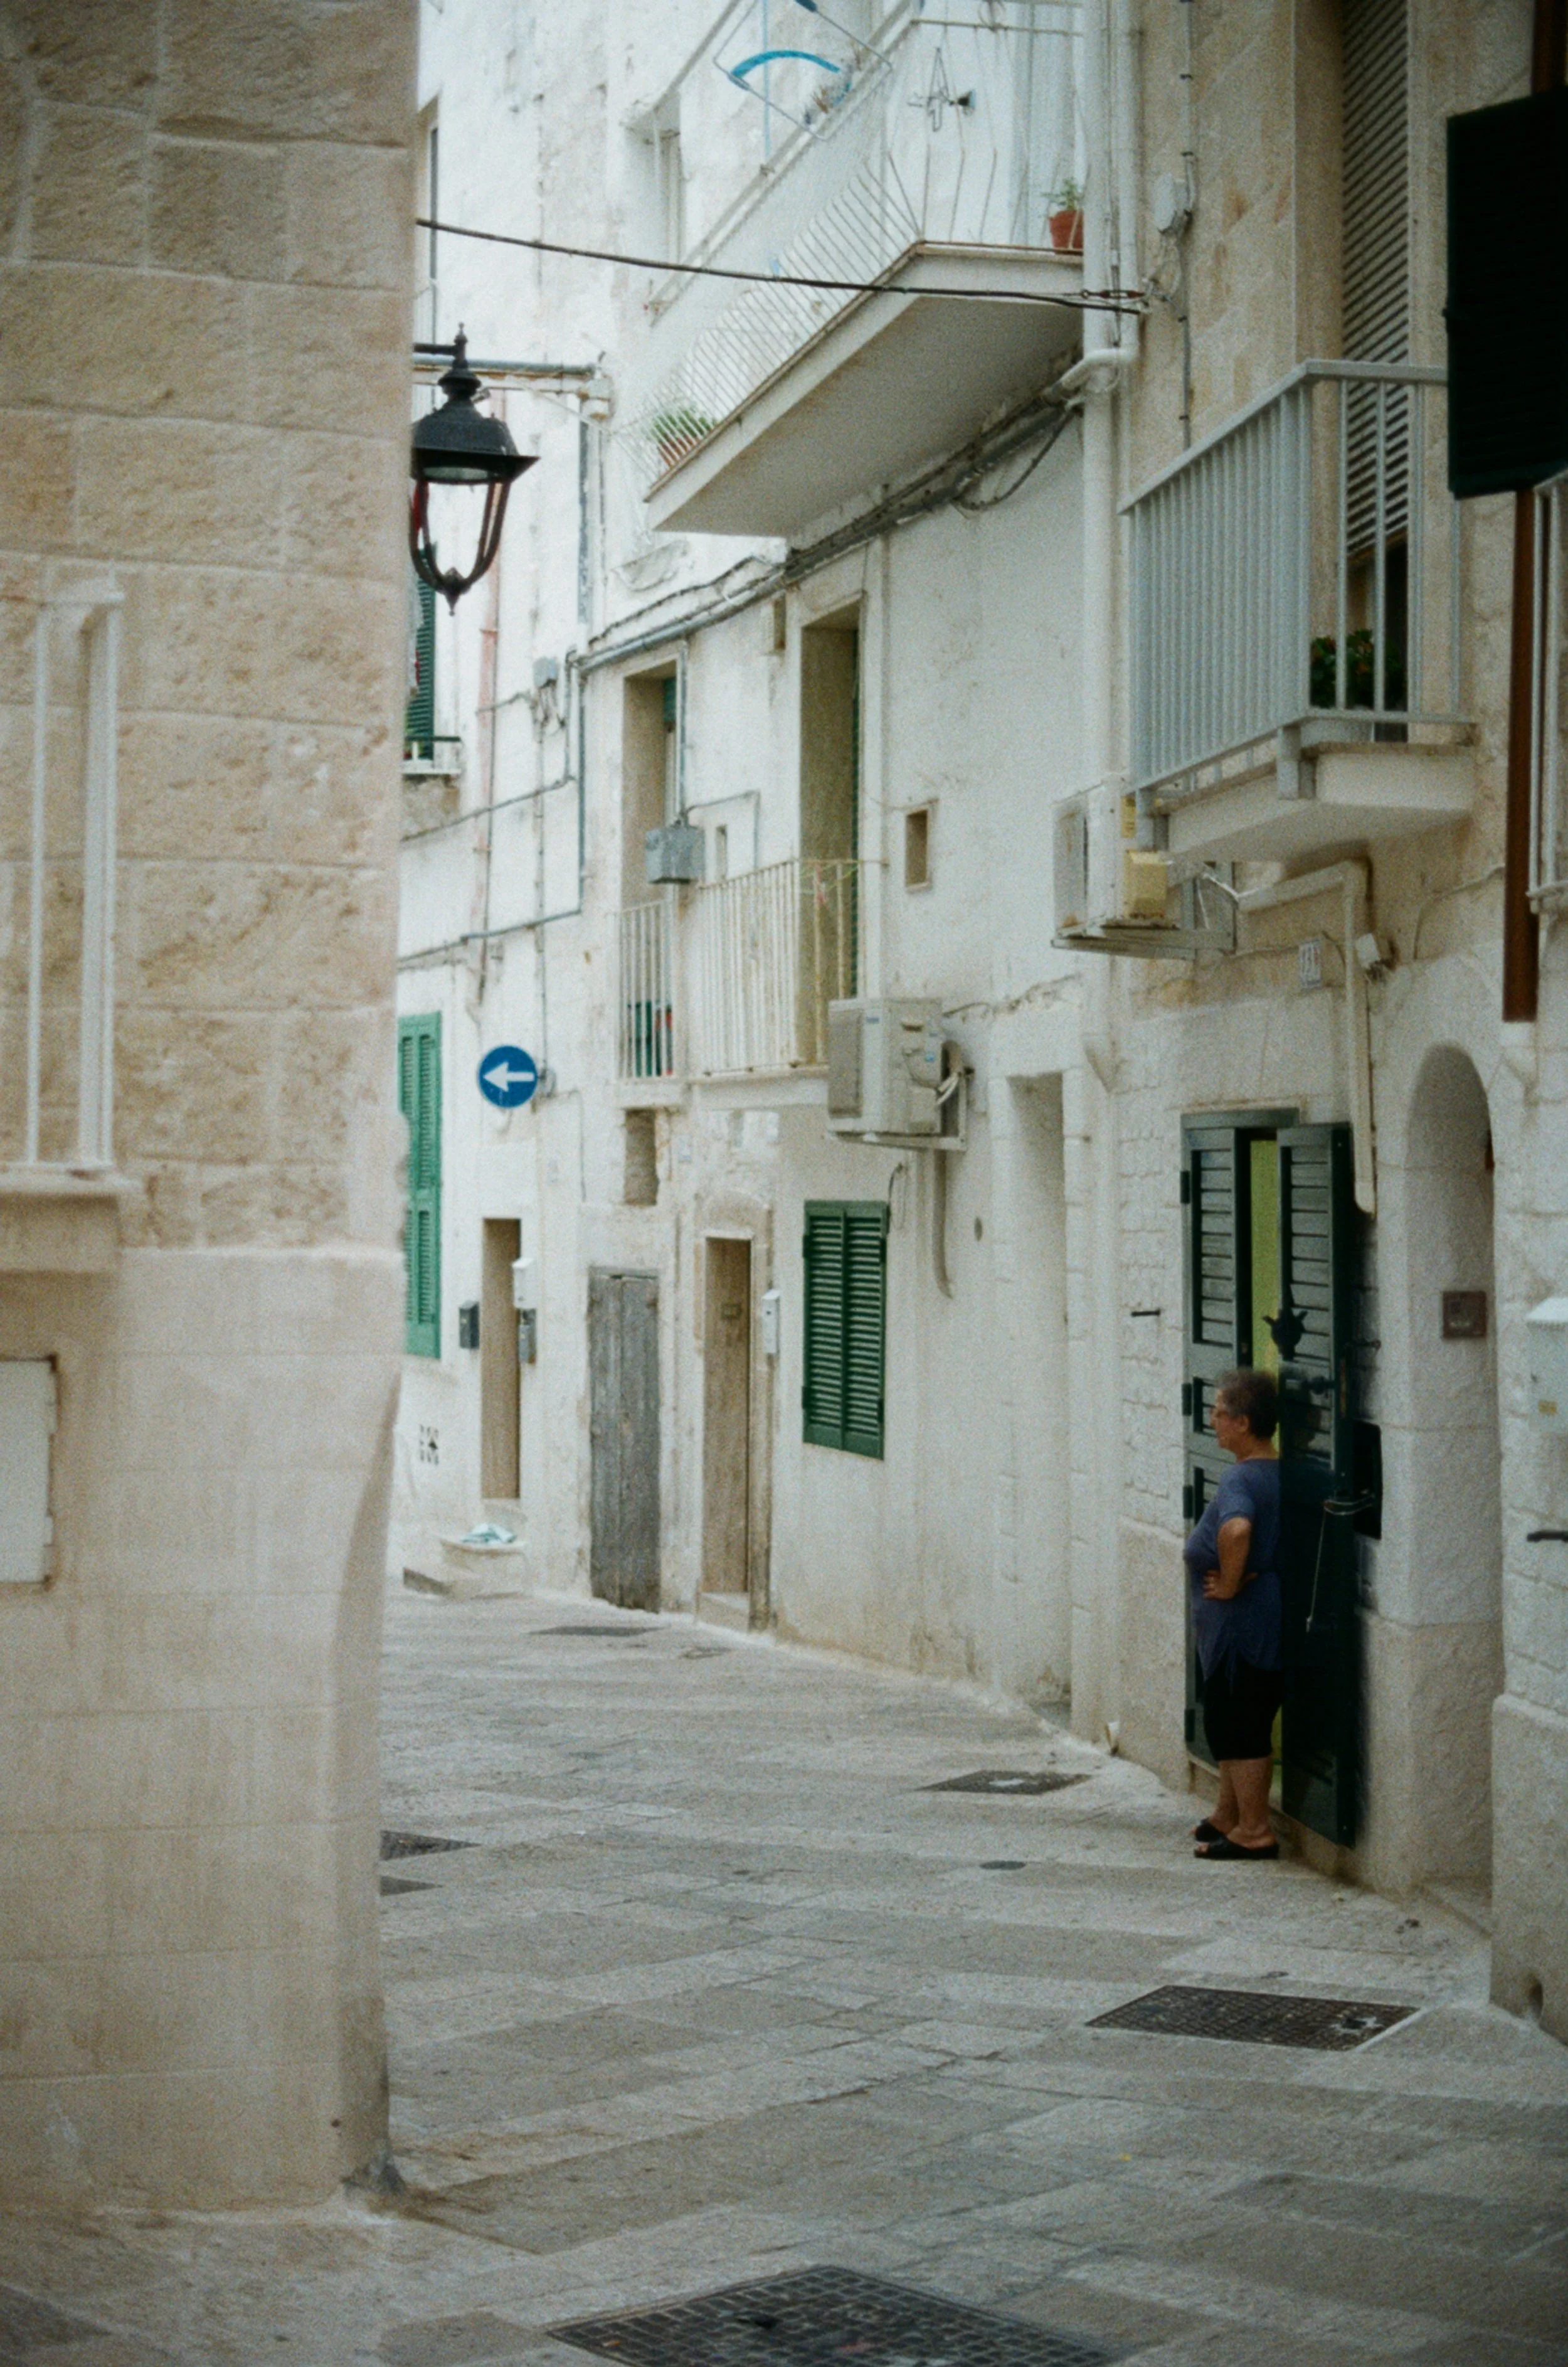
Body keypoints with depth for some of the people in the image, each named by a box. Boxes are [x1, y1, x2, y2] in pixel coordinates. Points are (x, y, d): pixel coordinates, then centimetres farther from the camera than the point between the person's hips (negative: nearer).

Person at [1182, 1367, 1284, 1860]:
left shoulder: (1242, 1479, -20)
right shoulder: (1281, 1473, 9)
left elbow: (1236, 1529, -40)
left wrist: (1230, 1583, -25)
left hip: (1241, 1623, -10)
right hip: (1270, 1624, 10)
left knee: (1239, 1728, -1)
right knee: (1233, 1724, 20)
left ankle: (1254, 1830, 5)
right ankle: (1228, 1816, 30)